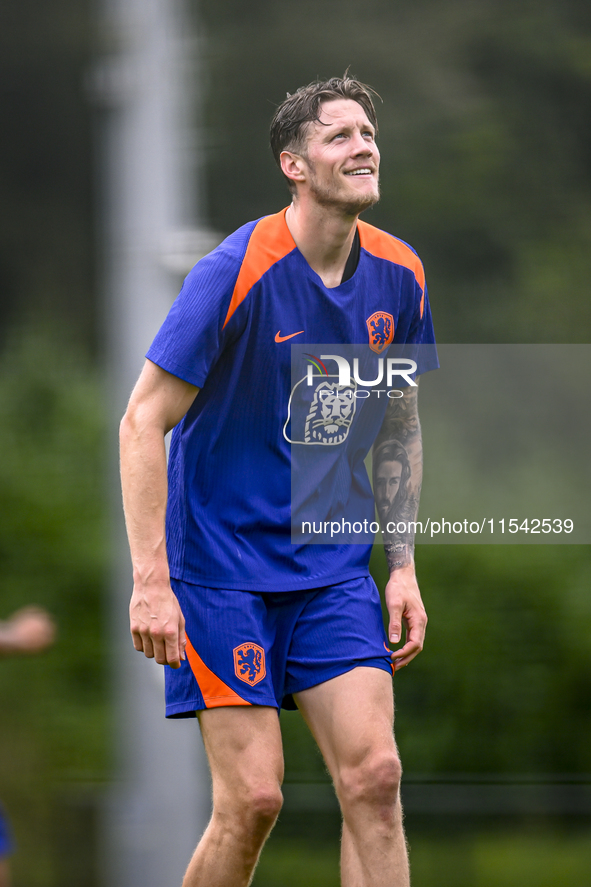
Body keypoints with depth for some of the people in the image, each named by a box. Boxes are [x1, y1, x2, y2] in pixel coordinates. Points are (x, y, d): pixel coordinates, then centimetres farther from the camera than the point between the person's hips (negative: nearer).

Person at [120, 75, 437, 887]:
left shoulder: (398, 277, 2)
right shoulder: (236, 272, -16)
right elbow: (143, 422, -13)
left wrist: (403, 565, 9)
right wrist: (150, 581, -18)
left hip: (336, 569, 5)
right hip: (222, 566, -5)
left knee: (375, 780, -8)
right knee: (252, 798, -9)